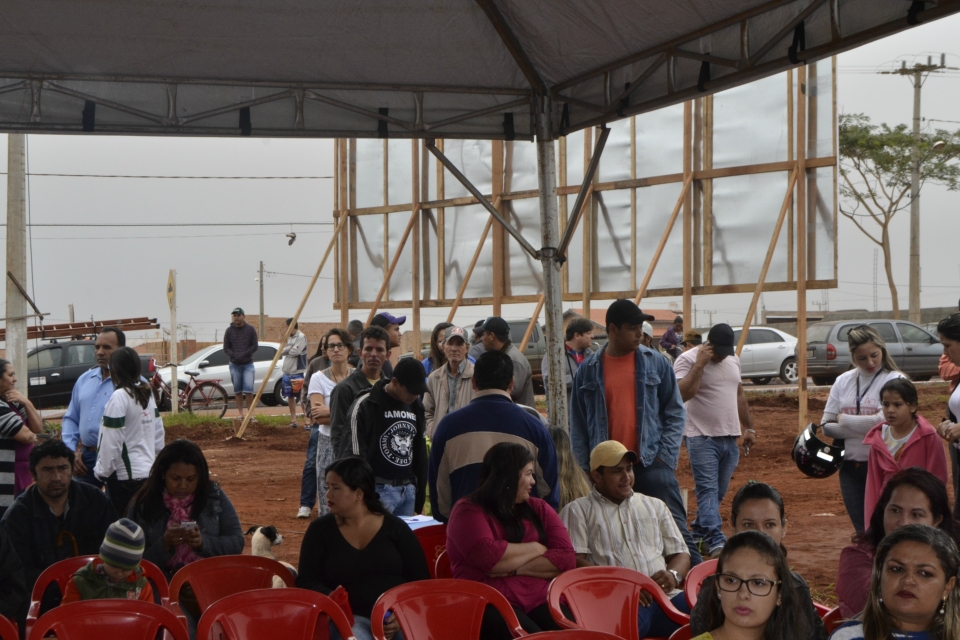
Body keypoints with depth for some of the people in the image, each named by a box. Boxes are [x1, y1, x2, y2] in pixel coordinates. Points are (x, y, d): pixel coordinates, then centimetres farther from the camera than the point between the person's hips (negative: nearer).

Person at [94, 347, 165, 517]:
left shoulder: (119, 397, -14)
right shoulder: (147, 394, 9)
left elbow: (112, 441, -15)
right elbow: (158, 434, 14)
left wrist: (102, 471, -5)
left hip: (125, 476, -8)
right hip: (148, 471, 8)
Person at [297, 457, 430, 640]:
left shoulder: (396, 528, 8)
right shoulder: (320, 530, 9)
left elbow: (421, 580, 6)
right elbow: (306, 581, 4)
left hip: (399, 616, 1)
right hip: (350, 617, -1)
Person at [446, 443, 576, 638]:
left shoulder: (539, 509, 19)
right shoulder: (468, 511, 5)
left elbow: (567, 558, 6)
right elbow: (488, 557, -14)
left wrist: (513, 569, -6)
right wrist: (536, 548, 1)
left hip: (541, 600, 4)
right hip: (490, 603, -4)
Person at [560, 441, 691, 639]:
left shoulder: (655, 506, 28)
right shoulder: (578, 511, 13)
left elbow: (680, 554, 24)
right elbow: (575, 562, -1)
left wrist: (673, 575, -1)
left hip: (665, 596, 5)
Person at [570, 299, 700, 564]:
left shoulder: (656, 363, 4)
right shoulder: (588, 370, 6)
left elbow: (675, 412, 6)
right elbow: (578, 424, 9)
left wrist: (665, 455, -4)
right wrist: (586, 468, 4)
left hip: (651, 464, -1)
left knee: (675, 527, -6)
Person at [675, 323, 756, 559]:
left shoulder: (733, 360, 13)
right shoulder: (688, 360, -10)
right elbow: (682, 394, -24)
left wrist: (749, 427, 21)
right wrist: (700, 364, -25)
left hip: (730, 438, 7)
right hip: (702, 438, -7)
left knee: (717, 493, 11)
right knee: (708, 491, -13)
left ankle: (698, 535, 23)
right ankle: (716, 541, -19)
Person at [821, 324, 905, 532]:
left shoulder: (894, 380, -8)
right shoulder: (843, 382, 6)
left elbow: (884, 421, -20)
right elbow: (827, 425, 4)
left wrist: (843, 419, -6)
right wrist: (864, 428, -11)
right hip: (850, 466, 5)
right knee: (862, 530, 11)